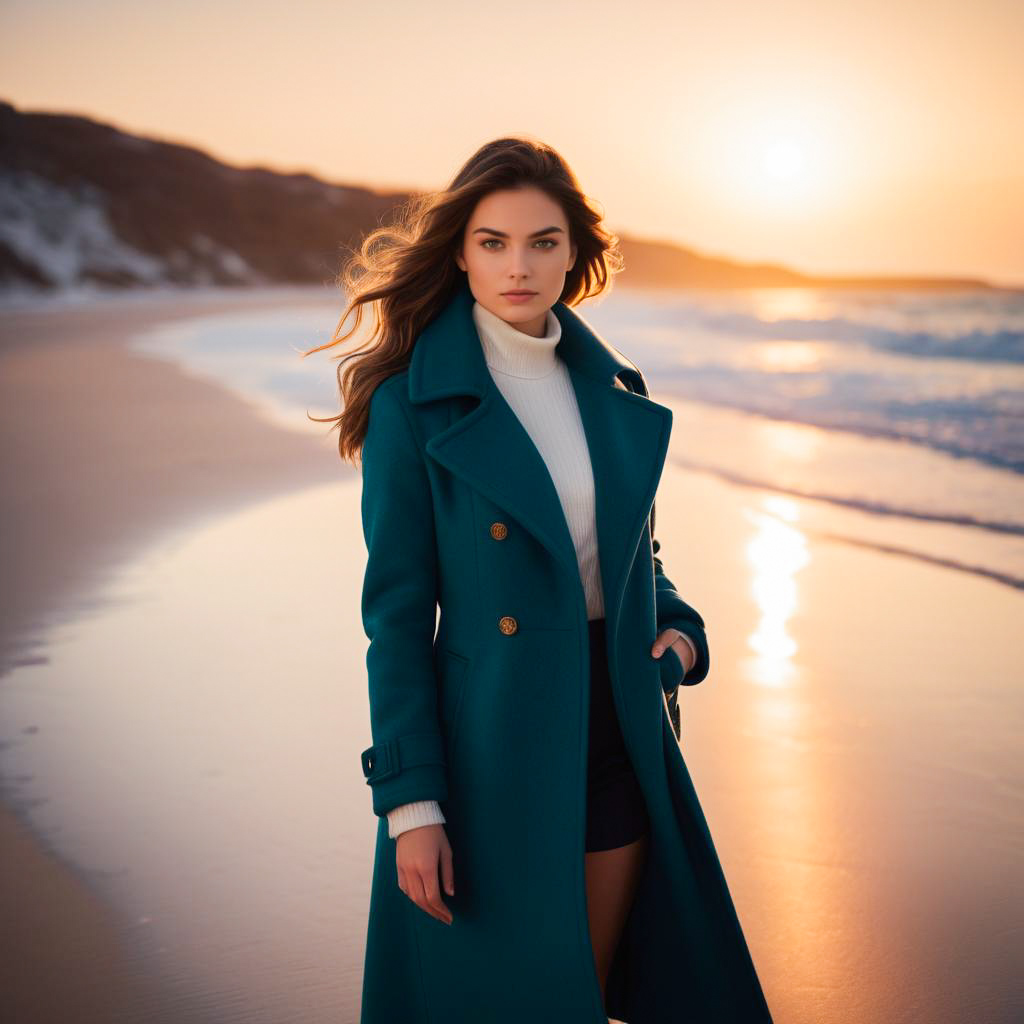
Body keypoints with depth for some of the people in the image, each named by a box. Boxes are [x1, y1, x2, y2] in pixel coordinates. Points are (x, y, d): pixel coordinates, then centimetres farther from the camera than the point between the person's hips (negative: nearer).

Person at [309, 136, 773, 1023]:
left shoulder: (612, 391, 6)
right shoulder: (414, 404, -10)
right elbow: (396, 612, -10)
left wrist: (677, 628, -3)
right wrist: (410, 802, -13)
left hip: (615, 739, 5)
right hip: (488, 752, -5)